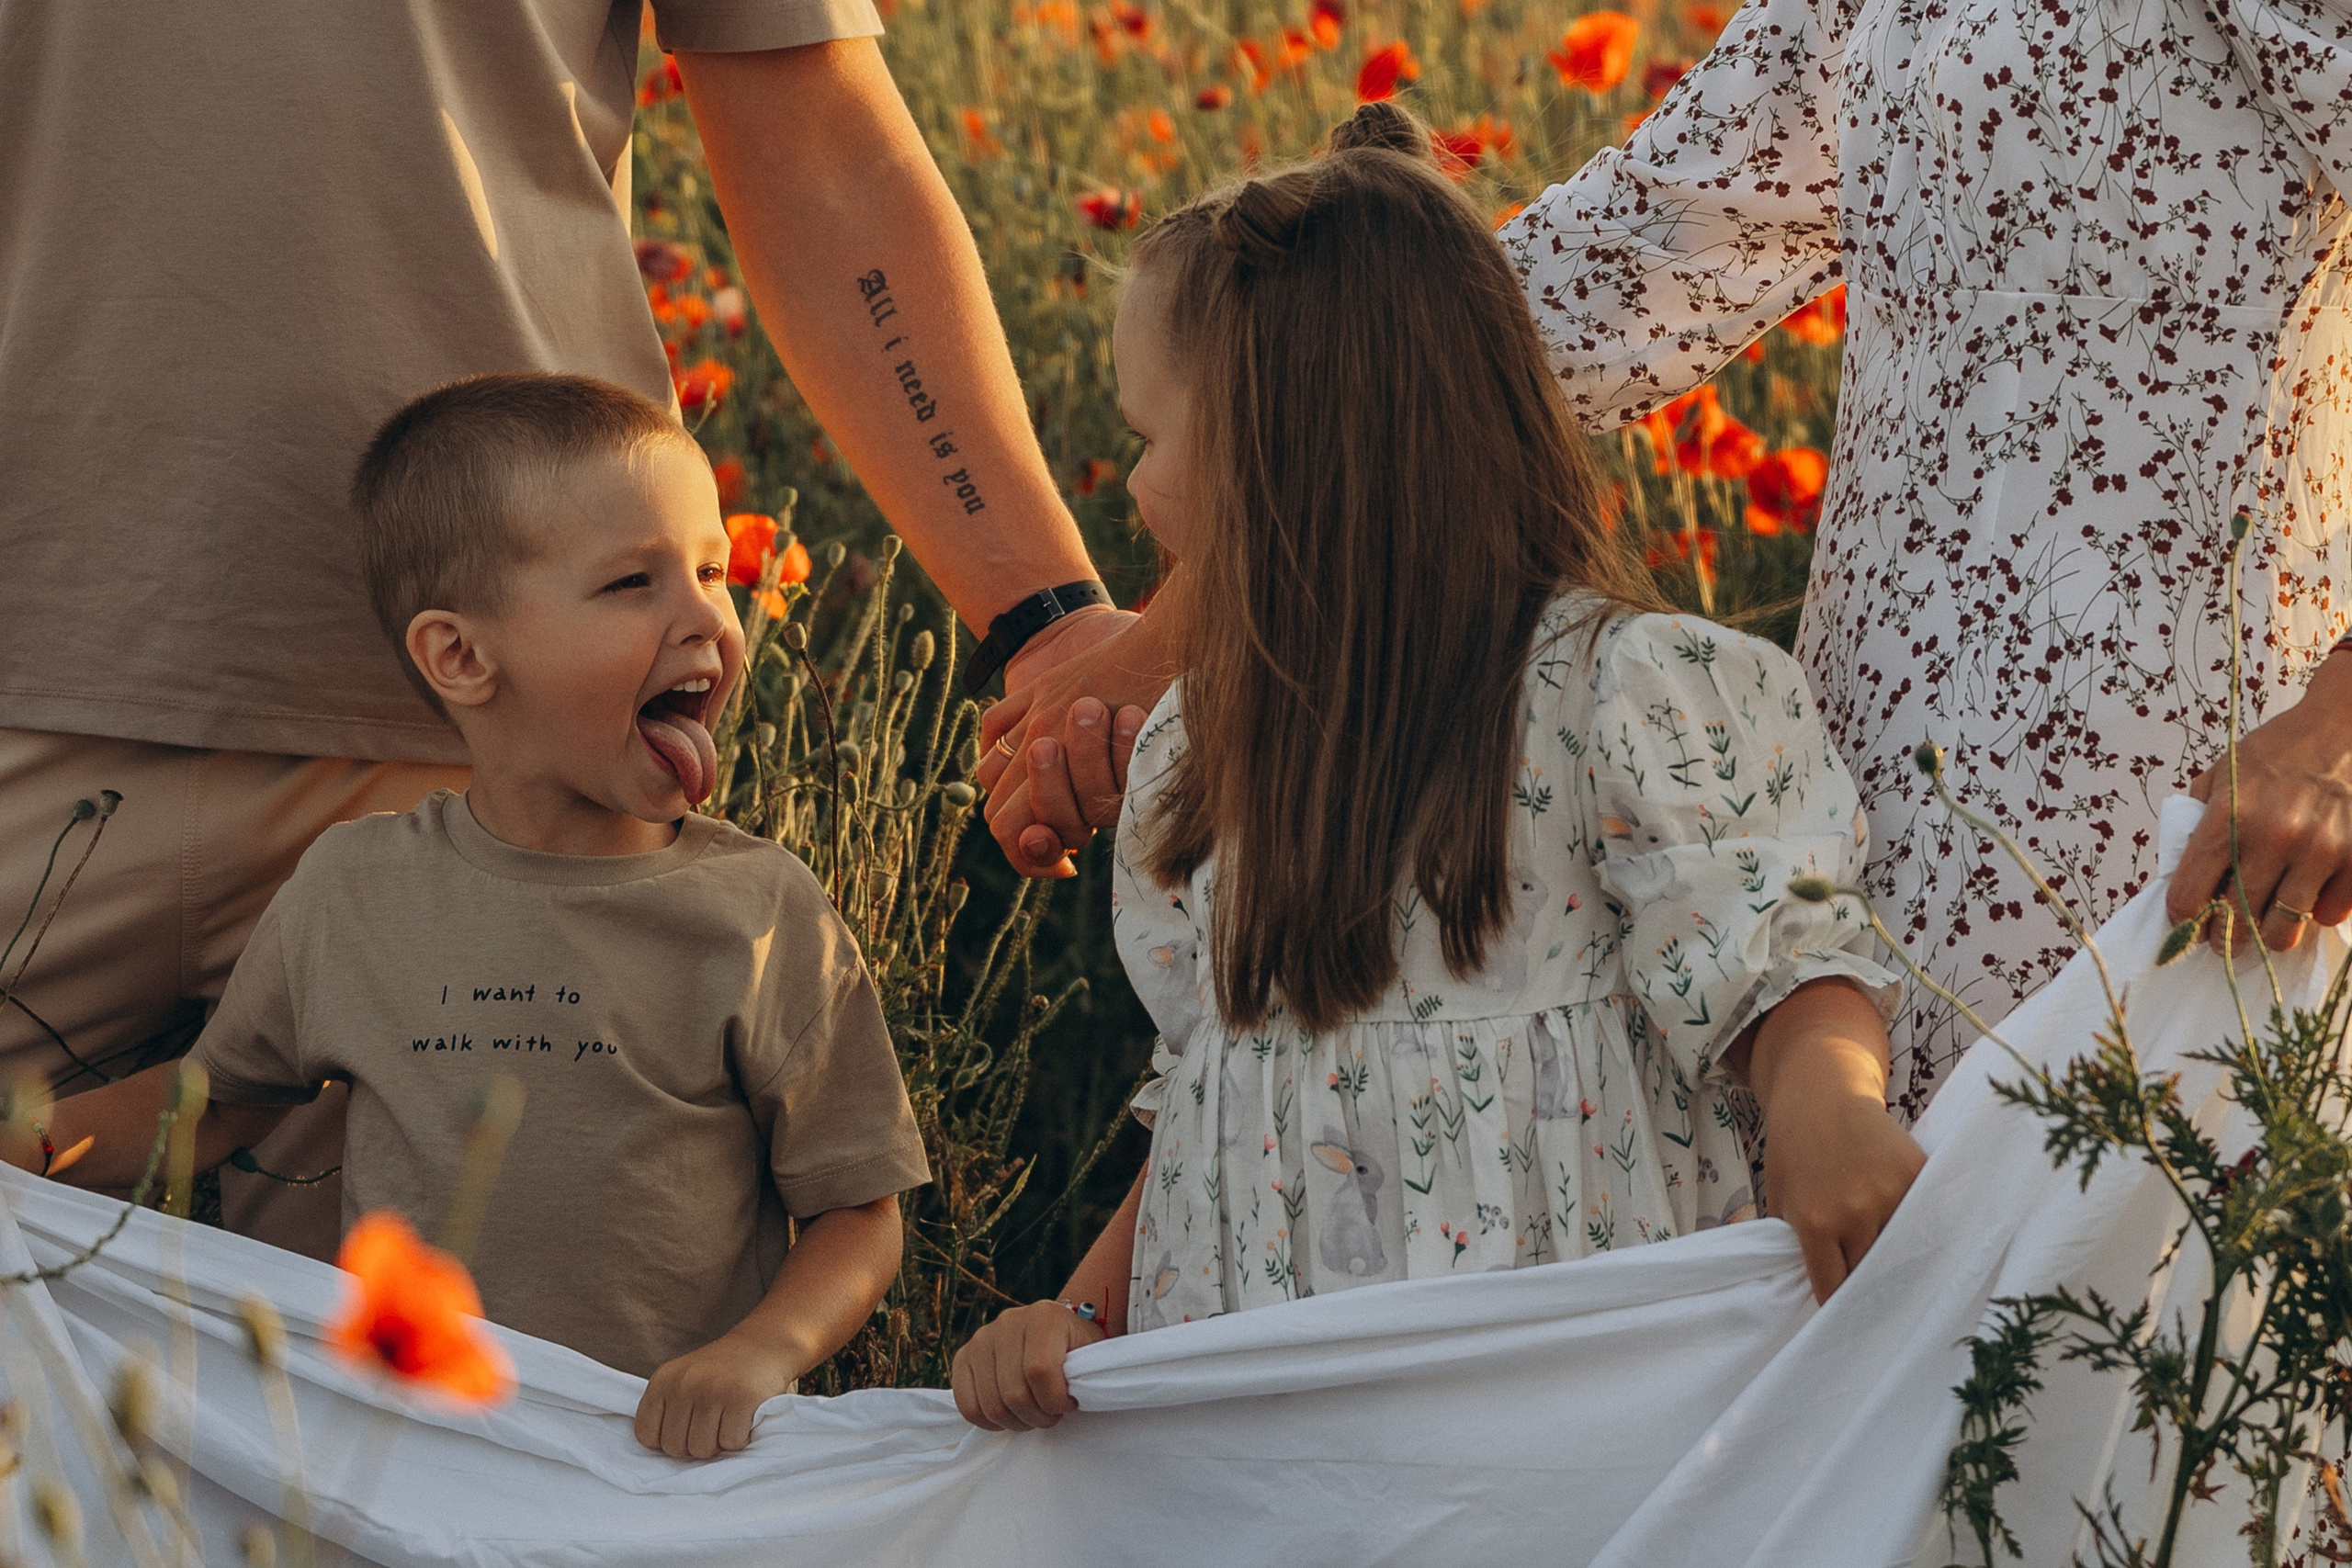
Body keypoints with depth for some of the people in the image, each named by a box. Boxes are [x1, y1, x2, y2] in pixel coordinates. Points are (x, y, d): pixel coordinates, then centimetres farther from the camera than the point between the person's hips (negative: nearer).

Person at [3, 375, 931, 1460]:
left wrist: (765, 1349, -17)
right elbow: (226, 1090, 23)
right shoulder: (352, 892, 5)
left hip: (674, 1452, -1)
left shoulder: (764, 916, -2)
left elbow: (859, 1215, 2)